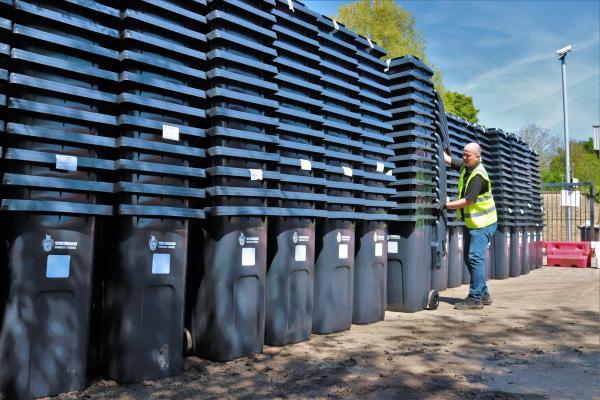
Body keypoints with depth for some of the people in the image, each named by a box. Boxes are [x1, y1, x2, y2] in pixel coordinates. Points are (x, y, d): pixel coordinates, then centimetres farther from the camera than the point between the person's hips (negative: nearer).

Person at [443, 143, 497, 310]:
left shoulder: (478, 175, -21)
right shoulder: (466, 166, 5)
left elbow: (467, 201, -25)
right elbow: (447, 160, 12)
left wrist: (446, 205, -21)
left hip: (483, 223, -10)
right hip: (472, 222, 10)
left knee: (475, 257, -14)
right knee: (469, 257, 12)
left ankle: (475, 299, -11)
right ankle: (483, 294, 21)